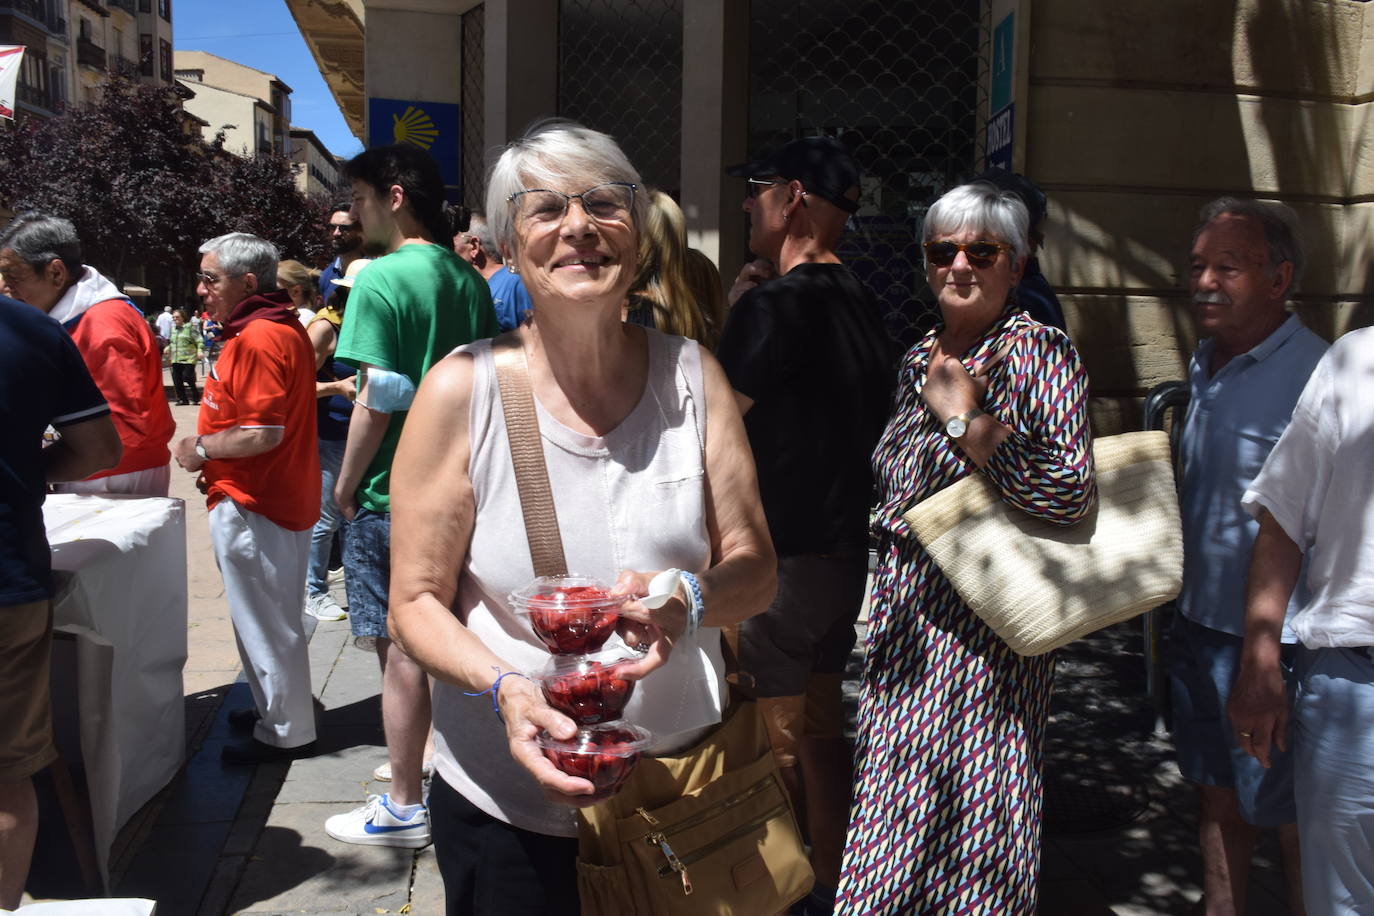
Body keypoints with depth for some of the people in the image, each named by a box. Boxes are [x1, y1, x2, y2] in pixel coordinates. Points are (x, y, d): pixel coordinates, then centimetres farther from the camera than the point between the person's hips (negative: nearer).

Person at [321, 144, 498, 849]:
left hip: (393, 496, -7)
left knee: (401, 649, 2)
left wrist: (345, 484, -7)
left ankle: (405, 808, 13)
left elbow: (377, 401, -19)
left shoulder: (381, 280, -15)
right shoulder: (470, 280, 8)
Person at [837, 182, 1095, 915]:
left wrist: (965, 418, -20)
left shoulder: (1039, 353, -10)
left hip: (984, 621, -7)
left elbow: (1073, 492, -23)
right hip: (903, 613, 7)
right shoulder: (919, 359, 11)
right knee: (898, 813, 14)